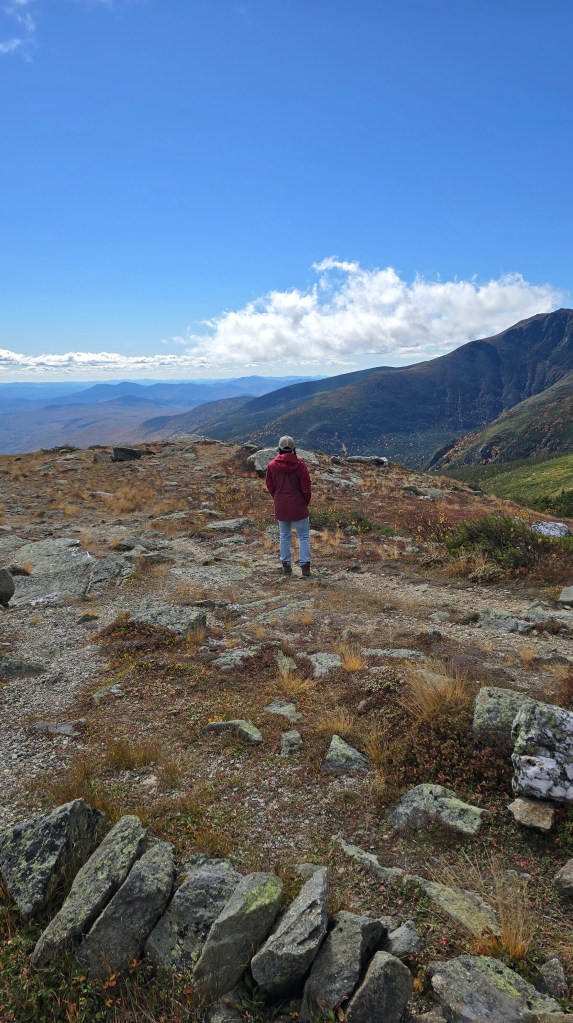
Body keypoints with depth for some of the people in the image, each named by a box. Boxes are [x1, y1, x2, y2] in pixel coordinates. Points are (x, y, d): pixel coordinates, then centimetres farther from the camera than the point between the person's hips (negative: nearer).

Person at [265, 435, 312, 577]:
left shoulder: (272, 465, -5)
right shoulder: (300, 465, -13)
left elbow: (270, 486, 3)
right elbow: (306, 487, -9)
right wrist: (306, 501, 8)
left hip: (281, 507, 3)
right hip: (298, 507, -3)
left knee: (284, 536, 16)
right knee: (304, 536, 7)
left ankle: (286, 565, 19)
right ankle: (305, 565, 4)